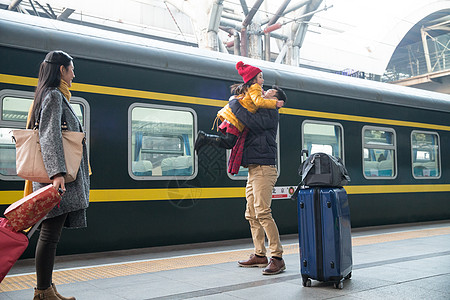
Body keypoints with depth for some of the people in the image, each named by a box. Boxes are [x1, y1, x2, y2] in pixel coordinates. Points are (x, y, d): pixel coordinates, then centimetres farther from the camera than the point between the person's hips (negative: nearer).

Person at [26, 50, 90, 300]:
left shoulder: (55, 96, 22)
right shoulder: (54, 96, -8)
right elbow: (50, 136, -19)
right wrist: (57, 173, -28)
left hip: (64, 179, 10)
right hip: (60, 180, -10)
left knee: (51, 234, 11)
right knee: (50, 234, -5)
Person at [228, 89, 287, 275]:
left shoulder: (270, 113, -6)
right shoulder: (259, 114, 20)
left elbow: (250, 121, -21)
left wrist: (235, 104, -8)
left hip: (263, 169, -10)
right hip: (253, 170, 10)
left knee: (262, 212, -16)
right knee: (252, 215, 11)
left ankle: (277, 258, -13)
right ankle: (260, 256, 19)